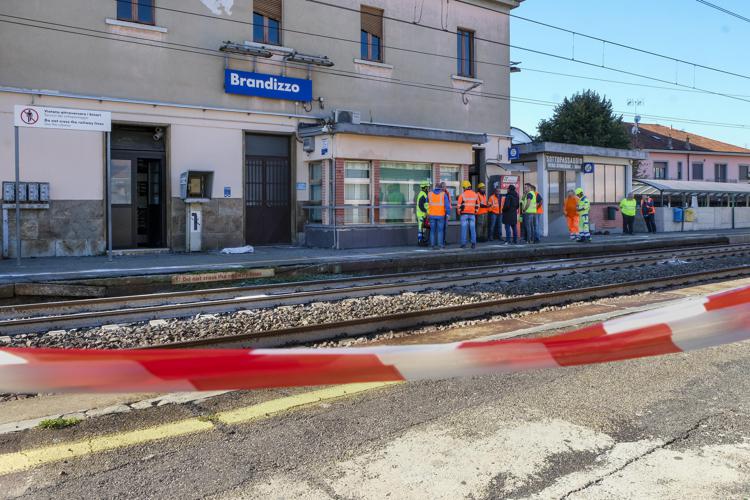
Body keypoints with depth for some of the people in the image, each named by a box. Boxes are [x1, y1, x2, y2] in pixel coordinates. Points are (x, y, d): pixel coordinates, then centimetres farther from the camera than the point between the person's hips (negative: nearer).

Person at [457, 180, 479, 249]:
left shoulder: (462, 195, -7)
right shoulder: (475, 195, 7)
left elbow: (459, 205, -5)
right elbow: (477, 205, 12)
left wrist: (459, 213, 8)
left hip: (464, 214, -3)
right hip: (472, 214, 3)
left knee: (464, 229, -1)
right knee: (473, 229, 5)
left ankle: (463, 244, -2)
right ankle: (473, 243, 1)